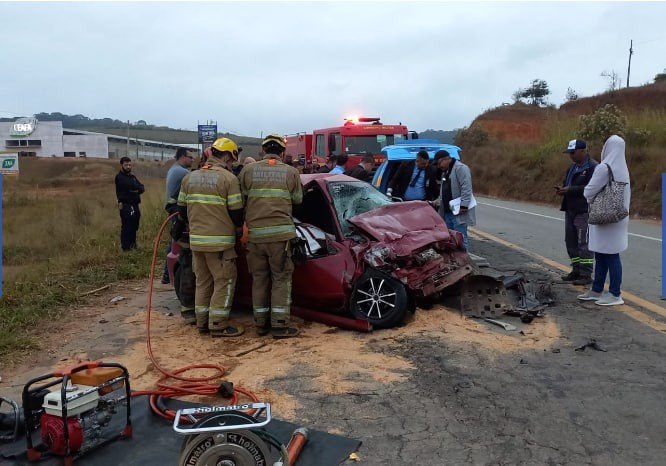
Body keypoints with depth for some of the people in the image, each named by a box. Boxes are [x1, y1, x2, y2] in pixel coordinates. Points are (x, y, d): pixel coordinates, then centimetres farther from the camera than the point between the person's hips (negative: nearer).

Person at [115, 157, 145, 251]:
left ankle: (132, 245, 27)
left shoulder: (132, 176, 19)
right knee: (126, 227, -9)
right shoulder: (119, 177, -7)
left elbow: (142, 188, 9)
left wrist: (136, 189, -11)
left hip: (134, 205, 8)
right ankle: (126, 247, -3)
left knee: (134, 226, 15)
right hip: (126, 206, -8)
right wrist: (137, 188, -2)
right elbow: (133, 186, -22)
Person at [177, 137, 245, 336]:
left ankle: (202, 322, 23)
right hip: (220, 241, -6)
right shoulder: (229, 179, -10)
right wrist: (238, 228, 10)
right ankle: (218, 325, 4)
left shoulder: (190, 178, 9)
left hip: (196, 240, 6)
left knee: (203, 281, 17)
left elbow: (182, 210, 12)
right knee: (224, 282, 4)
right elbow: (236, 213, -10)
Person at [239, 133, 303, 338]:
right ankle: (280, 324, 4)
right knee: (281, 278, 6)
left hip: (254, 233, 2)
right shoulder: (291, 172, 1)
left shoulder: (248, 170, 2)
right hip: (280, 232, -2)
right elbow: (297, 199, 10)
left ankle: (261, 323, 19)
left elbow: (241, 199, 4)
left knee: (259, 278, 13)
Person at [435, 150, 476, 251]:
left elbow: (466, 188, -19)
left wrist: (464, 205, -23)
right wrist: (438, 202, 17)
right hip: (447, 211, 10)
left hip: (458, 211, -9)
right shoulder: (445, 171, 19)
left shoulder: (460, 168, -12)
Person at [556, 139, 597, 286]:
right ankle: (576, 271, 22)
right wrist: (563, 189, 2)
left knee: (583, 243, -6)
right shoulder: (572, 167, 18)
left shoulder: (593, 167, -11)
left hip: (584, 211, -9)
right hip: (570, 210, 9)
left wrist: (570, 190, -21)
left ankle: (586, 275, 0)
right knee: (571, 241, 12)